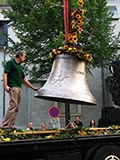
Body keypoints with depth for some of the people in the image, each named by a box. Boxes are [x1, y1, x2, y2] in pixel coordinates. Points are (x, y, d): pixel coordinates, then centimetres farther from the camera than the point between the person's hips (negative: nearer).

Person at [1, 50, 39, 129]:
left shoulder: (19, 66, 23)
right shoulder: (11, 62, 0)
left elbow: (24, 79, 27)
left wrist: (33, 87, 26)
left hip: (19, 88, 9)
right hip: (13, 87, -9)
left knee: (16, 108, 5)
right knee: (13, 106, -15)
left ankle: (11, 126, 7)